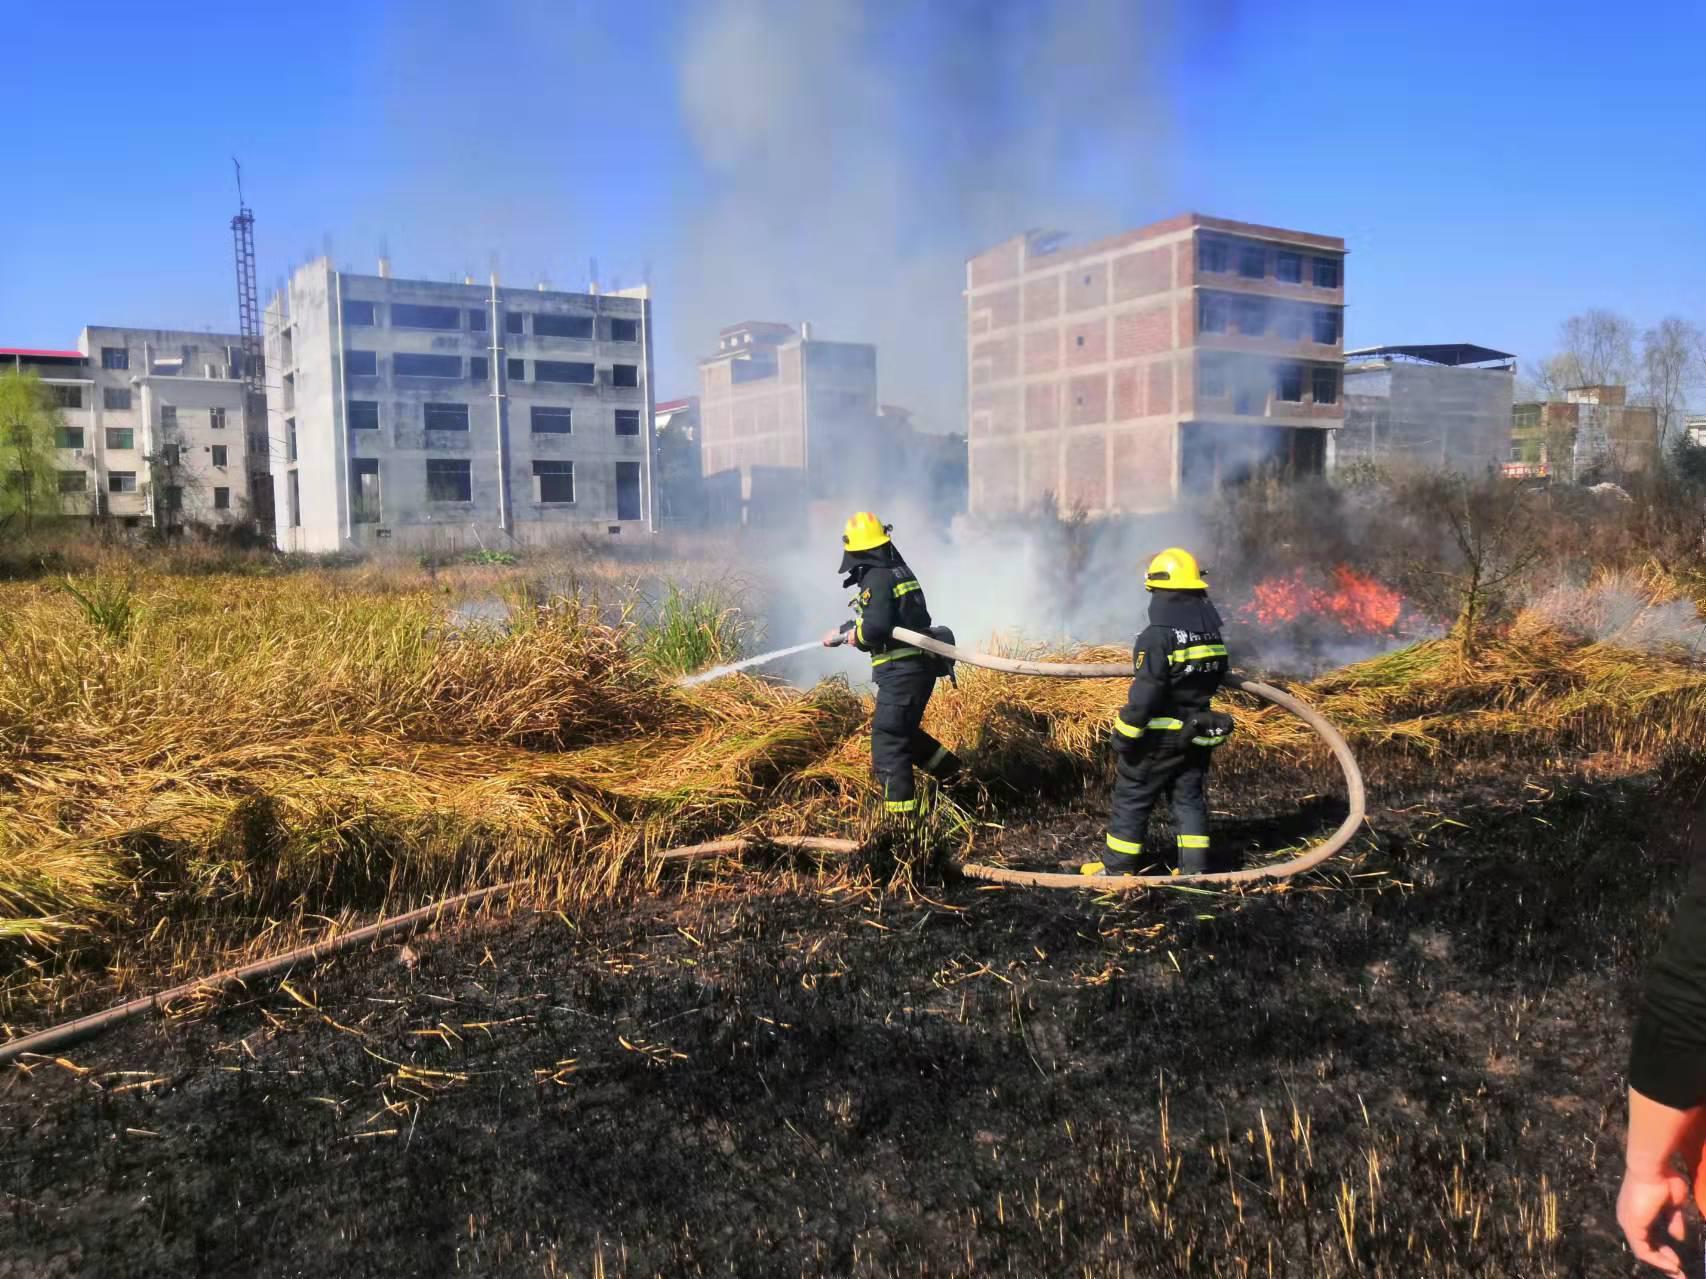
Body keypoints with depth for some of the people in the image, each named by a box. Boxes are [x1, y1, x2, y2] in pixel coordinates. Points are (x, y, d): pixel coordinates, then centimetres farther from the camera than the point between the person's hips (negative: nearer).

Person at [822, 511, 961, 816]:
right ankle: (949, 769, 31)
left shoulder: (876, 578, -14)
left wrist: (857, 636, -5)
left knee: (887, 740, -5)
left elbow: (875, 626, -26)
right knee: (903, 731, 26)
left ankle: (899, 810, -5)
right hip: (921, 666, 10)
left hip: (901, 670, -10)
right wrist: (841, 633, 32)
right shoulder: (899, 570, 16)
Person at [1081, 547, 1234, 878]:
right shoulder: (1212, 634, 4)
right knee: (1189, 798, 14)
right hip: (1196, 736, 7)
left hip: (1159, 737, -7)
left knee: (1131, 797, 5)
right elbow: (1215, 677, 16)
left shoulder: (1158, 637, -21)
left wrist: (1124, 736, -16)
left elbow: (1143, 695, -22)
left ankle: (1118, 867, 13)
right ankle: (1194, 867, 13)